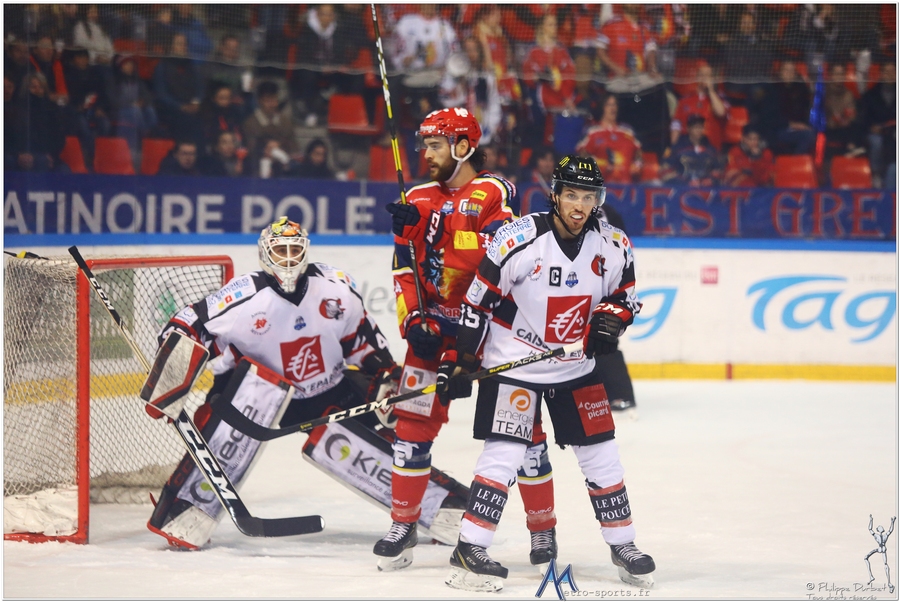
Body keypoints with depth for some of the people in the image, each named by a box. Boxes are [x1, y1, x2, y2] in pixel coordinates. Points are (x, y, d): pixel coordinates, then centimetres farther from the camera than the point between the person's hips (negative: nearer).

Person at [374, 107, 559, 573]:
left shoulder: (494, 193, -8)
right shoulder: (419, 199, 8)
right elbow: (405, 270, 8)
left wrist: (430, 226, -28)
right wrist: (412, 320, -7)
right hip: (435, 324, 4)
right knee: (413, 421, -2)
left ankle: (543, 527, 10)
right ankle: (403, 524, 9)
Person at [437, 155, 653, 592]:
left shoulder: (612, 247, -6)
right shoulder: (519, 240, -20)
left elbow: (625, 294, 11)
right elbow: (478, 301, -13)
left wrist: (610, 319, -11)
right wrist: (459, 360, -12)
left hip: (576, 367, 5)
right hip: (513, 363, -5)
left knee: (602, 456, 7)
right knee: (503, 455, -12)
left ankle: (623, 546, 21)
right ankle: (469, 551, -7)